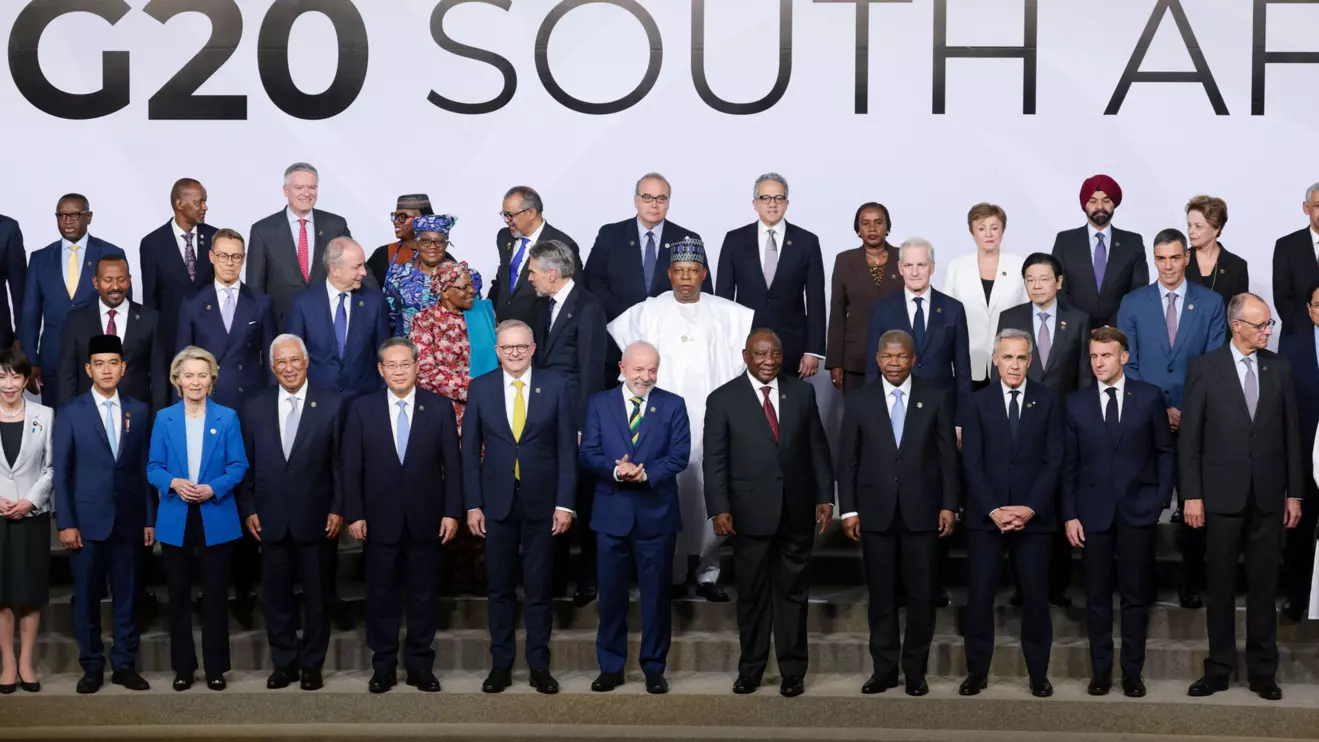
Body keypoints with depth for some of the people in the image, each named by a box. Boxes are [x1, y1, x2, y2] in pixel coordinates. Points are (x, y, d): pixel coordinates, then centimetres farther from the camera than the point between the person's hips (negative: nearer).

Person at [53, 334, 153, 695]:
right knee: (87, 597, 4)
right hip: (87, 520, -2)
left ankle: (124, 664, 14)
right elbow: (61, 472, -1)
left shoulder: (138, 411, 7)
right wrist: (65, 523, -7)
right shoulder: (71, 412, 1)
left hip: (128, 520, 2)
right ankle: (92, 666, 13)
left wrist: (150, 518, 3)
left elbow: (145, 468, 6)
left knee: (126, 595, 6)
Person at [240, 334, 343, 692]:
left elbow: (340, 461, -2)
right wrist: (248, 508, 1)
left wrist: (338, 509, -7)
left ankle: (312, 665, 19)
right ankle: (284, 664, 20)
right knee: (276, 597, 9)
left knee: (317, 596, 7)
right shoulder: (256, 405, 5)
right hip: (271, 519, 2)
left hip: (316, 520, -2)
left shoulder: (331, 403, -2)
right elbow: (247, 462, 7)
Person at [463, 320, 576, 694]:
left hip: (541, 502, -1)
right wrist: (472, 504, -2)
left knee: (538, 588, 5)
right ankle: (501, 664, 16)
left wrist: (565, 503, -6)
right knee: (500, 588, 8)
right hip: (497, 502, 1)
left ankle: (539, 665, 13)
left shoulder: (556, 386, -1)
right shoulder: (480, 388, 2)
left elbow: (567, 448, -1)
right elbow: (470, 450, 4)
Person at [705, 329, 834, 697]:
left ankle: (793, 671, 18)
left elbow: (818, 449, 7)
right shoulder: (723, 399, -2)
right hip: (751, 514, -2)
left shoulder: (802, 392, 5)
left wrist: (824, 497, 3)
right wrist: (719, 509, -10)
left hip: (797, 512, 2)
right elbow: (714, 460, -4)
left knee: (793, 592, 9)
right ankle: (750, 669, 18)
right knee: (752, 594, 7)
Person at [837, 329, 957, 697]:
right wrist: (849, 509, -1)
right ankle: (884, 668, 15)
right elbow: (848, 460, 4)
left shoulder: (937, 397, 2)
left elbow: (948, 455, 2)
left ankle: (915, 670, 14)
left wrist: (949, 505, -2)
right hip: (876, 512, 1)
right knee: (881, 594, 6)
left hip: (921, 510, -1)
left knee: (920, 594, 4)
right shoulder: (858, 400, 4)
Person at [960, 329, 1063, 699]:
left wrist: (1029, 508, -10)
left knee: (1035, 596, 2)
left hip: (1034, 515, 0)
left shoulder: (1048, 400, 4)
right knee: (979, 595, 1)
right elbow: (972, 462, 0)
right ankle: (977, 671, 10)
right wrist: (994, 510, -10)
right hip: (985, 515, 0)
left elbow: (1054, 460, 0)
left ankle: (1039, 673, 12)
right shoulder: (978, 402, 5)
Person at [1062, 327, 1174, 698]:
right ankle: (1100, 671, 14)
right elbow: (1069, 463, 3)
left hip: (1138, 511, -1)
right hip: (1093, 512, 1)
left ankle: (1133, 673, 12)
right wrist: (1069, 515, -2)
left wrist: (1160, 499, -2)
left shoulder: (1149, 396, 1)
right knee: (1097, 597, 5)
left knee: (1135, 596, 4)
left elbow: (1165, 452, 6)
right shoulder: (1076, 403, 4)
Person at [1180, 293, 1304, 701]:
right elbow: (1189, 436, -3)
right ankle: (1218, 669, 15)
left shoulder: (1279, 368, 5)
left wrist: (1294, 493, 4)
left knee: (1264, 584, 7)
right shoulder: (1205, 368, -3)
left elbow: (1291, 434, 7)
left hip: (1268, 495, 2)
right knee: (1221, 584, 6)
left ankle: (1263, 671, 16)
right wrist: (1192, 495, -7)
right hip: (1223, 494, -2)